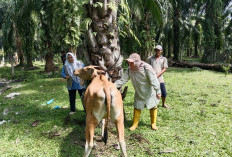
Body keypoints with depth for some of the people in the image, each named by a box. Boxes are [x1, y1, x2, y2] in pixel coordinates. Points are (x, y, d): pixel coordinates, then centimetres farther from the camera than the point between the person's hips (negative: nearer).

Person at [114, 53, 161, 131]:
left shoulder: (146, 68, -28)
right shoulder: (129, 69, -14)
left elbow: (154, 80, -25)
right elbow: (123, 80, -14)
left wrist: (158, 91, -24)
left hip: (150, 92, -3)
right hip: (139, 93, 4)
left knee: (153, 107, 10)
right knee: (137, 107, 9)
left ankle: (153, 123, 29)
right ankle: (135, 124, 25)